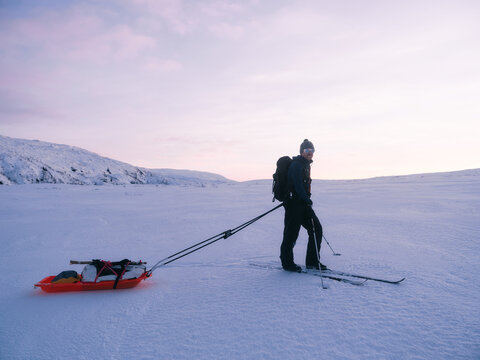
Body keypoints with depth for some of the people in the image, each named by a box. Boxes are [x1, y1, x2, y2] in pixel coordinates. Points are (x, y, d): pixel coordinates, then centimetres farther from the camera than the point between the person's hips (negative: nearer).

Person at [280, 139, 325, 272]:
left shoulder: (306, 165, 18)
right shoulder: (296, 165, -12)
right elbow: (298, 185, -23)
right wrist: (307, 200, -27)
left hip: (303, 203, 9)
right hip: (294, 203, -9)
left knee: (317, 229, 5)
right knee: (291, 233, -1)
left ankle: (312, 261, 15)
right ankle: (287, 263, 13)